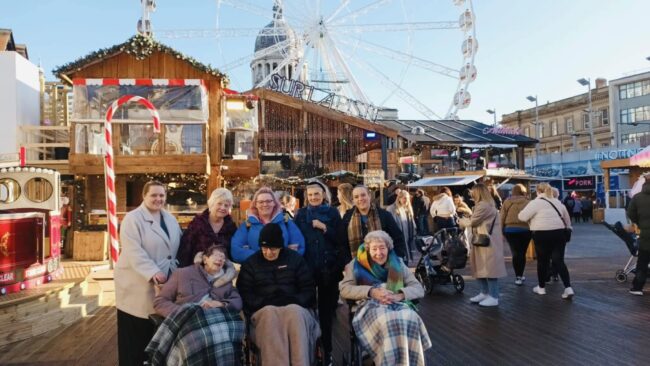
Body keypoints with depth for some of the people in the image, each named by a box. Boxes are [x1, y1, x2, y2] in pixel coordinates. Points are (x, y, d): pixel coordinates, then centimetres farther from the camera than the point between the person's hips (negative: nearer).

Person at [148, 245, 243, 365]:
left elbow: (238, 302, 15)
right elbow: (159, 301, 13)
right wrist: (182, 312, -6)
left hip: (217, 318, 2)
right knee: (201, 339, -38)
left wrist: (220, 304, -8)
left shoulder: (226, 279, 28)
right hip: (188, 319, -2)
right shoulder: (183, 273, 19)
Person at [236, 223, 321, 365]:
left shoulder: (295, 259, 15)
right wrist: (263, 303, -11)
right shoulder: (251, 263, 15)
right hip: (264, 310, 0)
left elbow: (309, 289, 10)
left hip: (294, 307, 0)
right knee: (270, 314, -38)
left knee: (296, 312, -37)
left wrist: (294, 301, -9)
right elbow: (244, 293, 7)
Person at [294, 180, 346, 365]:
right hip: (306, 267, 1)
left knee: (327, 308, 6)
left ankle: (327, 350, 19)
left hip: (329, 267, -1)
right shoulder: (301, 214, 7)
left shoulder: (333, 212, 5)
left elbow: (341, 239, -1)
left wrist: (324, 228, -13)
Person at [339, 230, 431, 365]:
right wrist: (371, 292, -13)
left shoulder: (397, 264, 19)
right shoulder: (357, 264, 13)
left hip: (398, 305, 2)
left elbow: (419, 289, 11)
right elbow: (344, 289, 1)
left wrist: (399, 295, -11)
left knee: (410, 320, -34)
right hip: (370, 306, -2)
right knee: (387, 322, -38)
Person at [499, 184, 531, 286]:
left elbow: (502, 217, 2)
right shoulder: (528, 202, 1)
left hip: (510, 230, 0)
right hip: (525, 230, 0)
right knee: (522, 253, 10)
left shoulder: (507, 201, 3)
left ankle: (518, 276, -2)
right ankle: (520, 276, 17)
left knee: (515, 253, 2)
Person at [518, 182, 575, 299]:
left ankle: (541, 287, 22)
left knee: (542, 261, 9)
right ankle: (568, 288, -7)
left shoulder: (536, 202, -7)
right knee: (559, 261, 5)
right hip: (559, 233, 5)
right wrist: (568, 228, 40)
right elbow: (567, 217, 26)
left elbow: (523, 216, -12)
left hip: (542, 234, -5)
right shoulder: (557, 202, 16)